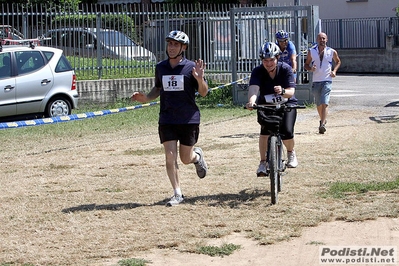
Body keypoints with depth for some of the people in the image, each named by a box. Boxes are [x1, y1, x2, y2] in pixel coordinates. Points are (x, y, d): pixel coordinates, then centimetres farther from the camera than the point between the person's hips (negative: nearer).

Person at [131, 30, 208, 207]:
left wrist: (200, 79, -23)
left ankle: (197, 156, 42)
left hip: (189, 119, -2)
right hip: (167, 120, 2)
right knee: (170, 157, -7)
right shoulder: (160, 67, 6)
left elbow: (203, 93, -2)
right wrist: (146, 98, 1)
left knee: (186, 158, 6)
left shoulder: (191, 67, -6)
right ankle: (177, 194, 2)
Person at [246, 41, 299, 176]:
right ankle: (263, 163, -14)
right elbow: (253, 88, -37)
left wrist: (283, 91, -54)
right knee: (265, 130, -24)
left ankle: (291, 153, 14)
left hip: (286, 103, -1)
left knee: (287, 132, -19)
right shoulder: (258, 71, -19)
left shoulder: (285, 69, -20)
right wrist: (251, 100, -60)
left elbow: (291, 91, -30)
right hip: (266, 104, 1)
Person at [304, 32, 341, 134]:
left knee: (325, 103, -16)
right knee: (319, 104, 13)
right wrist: (310, 69, -13)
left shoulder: (332, 52, 2)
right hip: (316, 81, 2)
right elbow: (306, 64, 10)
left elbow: (338, 62, 20)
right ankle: (323, 120, 36)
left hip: (327, 81, -2)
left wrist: (334, 70, 2)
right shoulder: (311, 52, 3)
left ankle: (322, 125, -22)